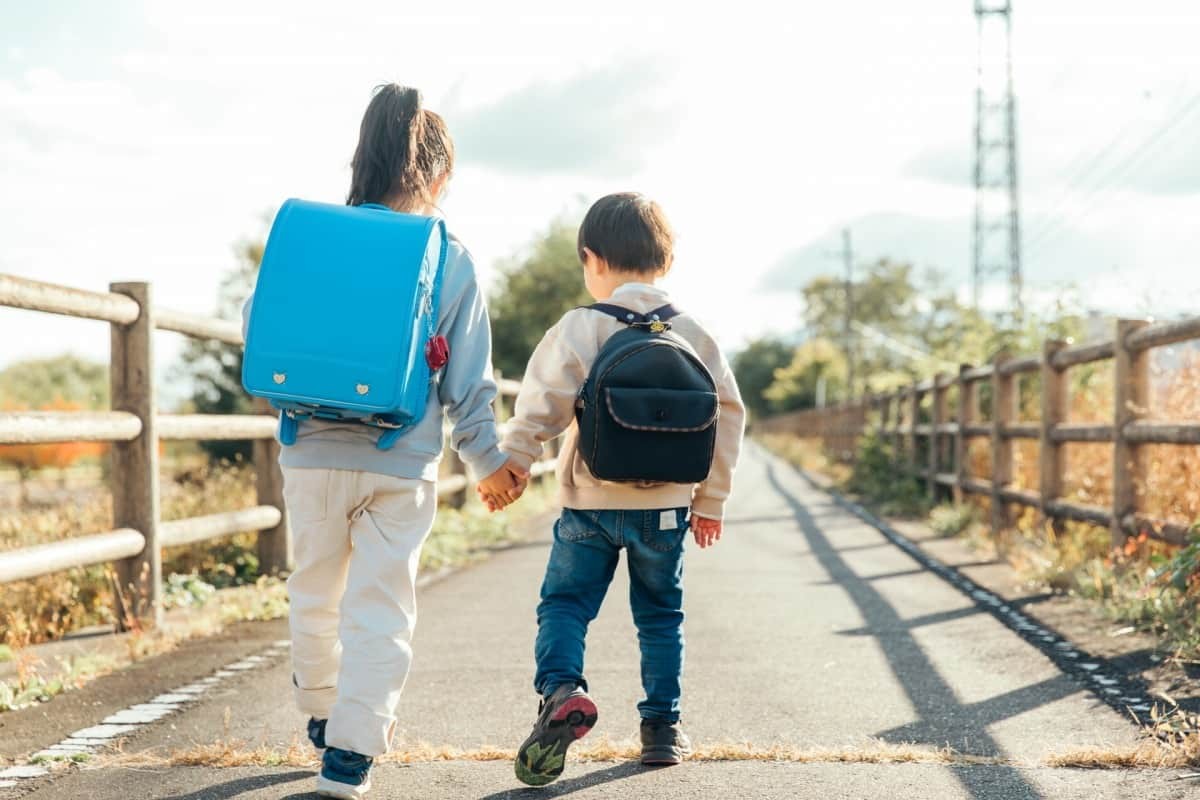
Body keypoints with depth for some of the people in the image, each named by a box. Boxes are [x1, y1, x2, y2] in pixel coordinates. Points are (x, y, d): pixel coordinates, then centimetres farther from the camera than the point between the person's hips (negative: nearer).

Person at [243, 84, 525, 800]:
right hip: (403, 463, -2)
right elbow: (470, 378, 1)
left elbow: (257, 321, 4)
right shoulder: (453, 261, -2)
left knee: (316, 594, 19)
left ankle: (323, 717, 37)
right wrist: (487, 456, 12)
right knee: (381, 606, 4)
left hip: (314, 453, 2)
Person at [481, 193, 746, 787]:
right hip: (666, 504, 3)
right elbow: (727, 416, 7)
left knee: (564, 603, 5)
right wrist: (711, 500, 15)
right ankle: (662, 727, 19)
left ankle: (561, 693, -20)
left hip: (590, 503, -3)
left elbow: (542, 402, -13)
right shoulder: (693, 334, 4)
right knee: (660, 614, 16)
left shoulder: (581, 328, -7)